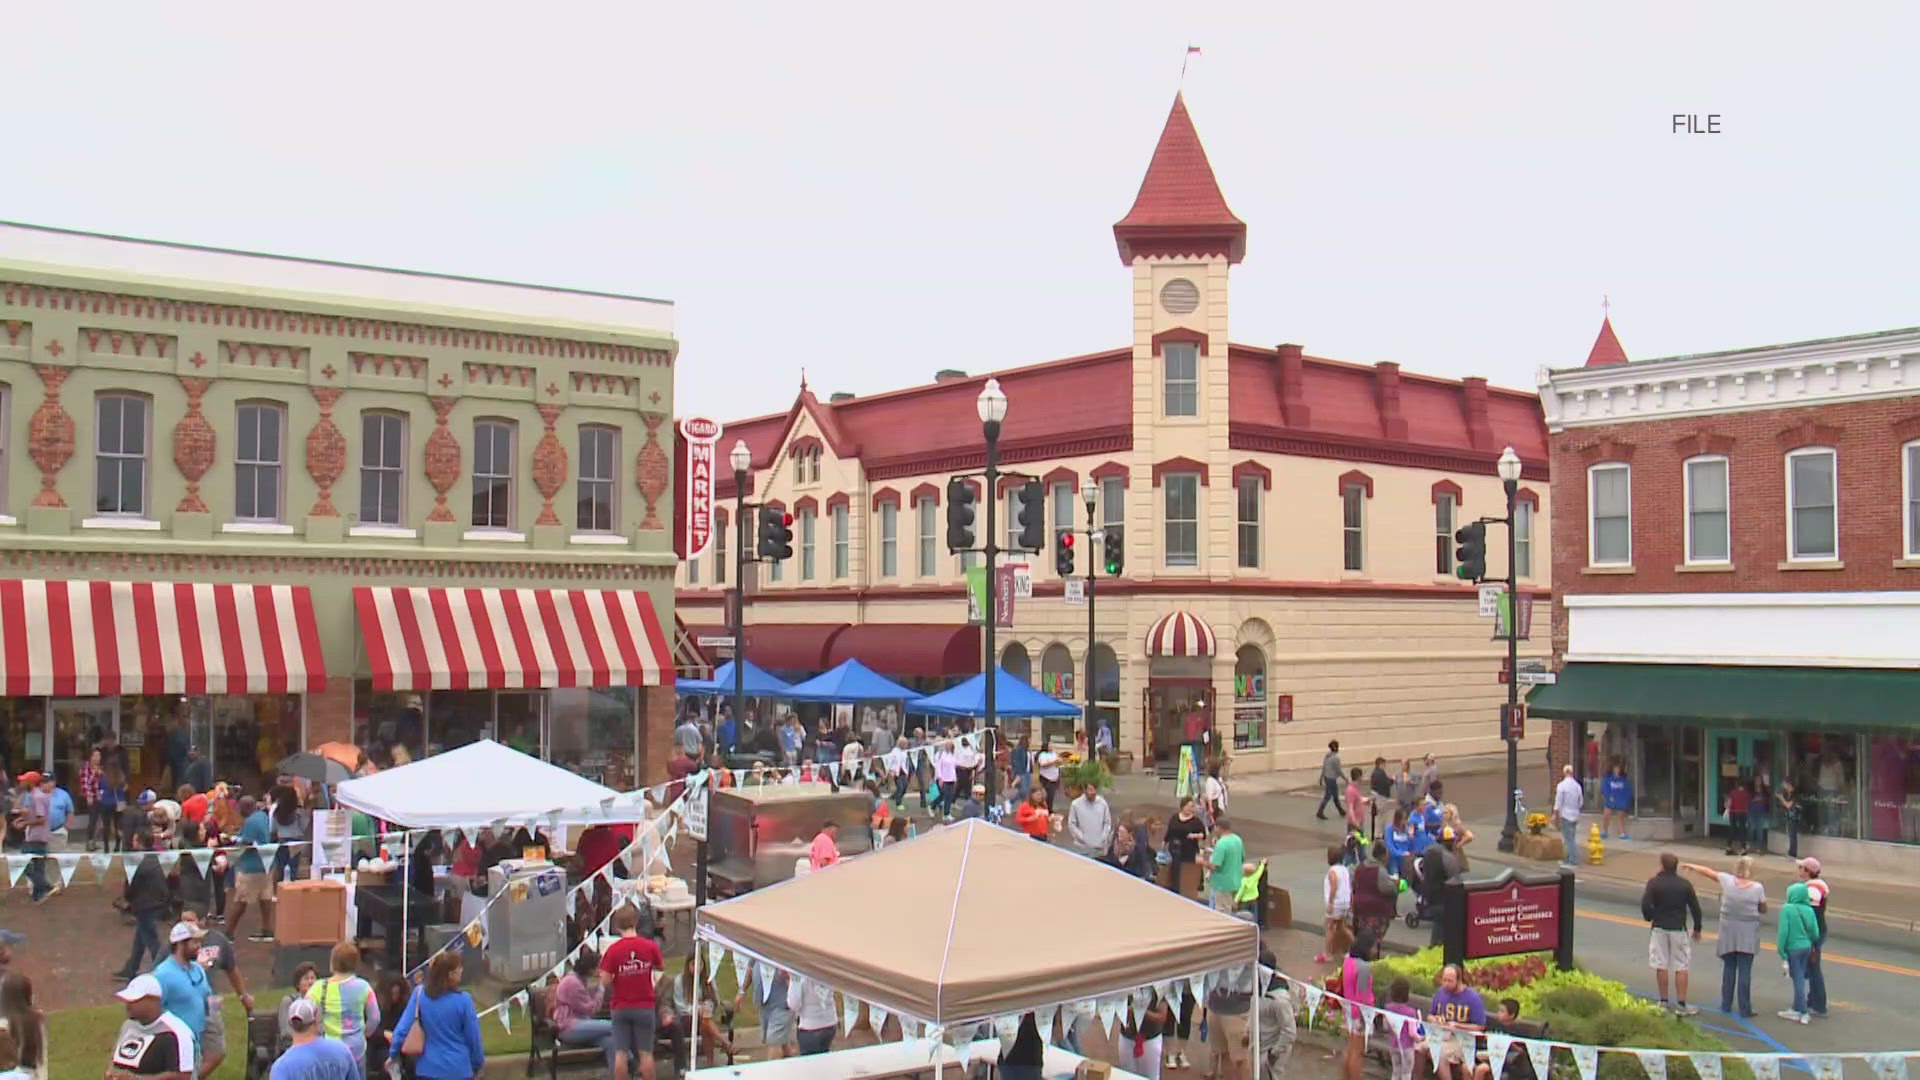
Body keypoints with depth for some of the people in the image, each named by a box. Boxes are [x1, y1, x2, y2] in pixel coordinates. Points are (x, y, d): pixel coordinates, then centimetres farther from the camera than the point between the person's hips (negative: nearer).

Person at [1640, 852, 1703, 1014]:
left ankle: (1663, 1001, 13)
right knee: (1681, 967, 4)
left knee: (1661, 966, 8)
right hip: (1679, 929, 1)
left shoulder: (1654, 883, -8)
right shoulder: (1685, 884, -2)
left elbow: (1646, 905, -14)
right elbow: (1695, 908, 2)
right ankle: (1681, 1004, 3)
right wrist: (1697, 929, 14)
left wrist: (1649, 917, 7)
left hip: (1659, 928, -1)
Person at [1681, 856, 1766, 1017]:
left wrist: (1691, 866, 24)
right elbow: (1763, 910, 3)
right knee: (1744, 970, 0)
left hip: (1728, 930, 2)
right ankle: (1745, 1008, 2)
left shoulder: (1728, 881, -7)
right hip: (1748, 933, -2)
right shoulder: (1758, 888, -9)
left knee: (1728, 967, 13)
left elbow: (1708, 872, 8)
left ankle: (1726, 1005, 19)